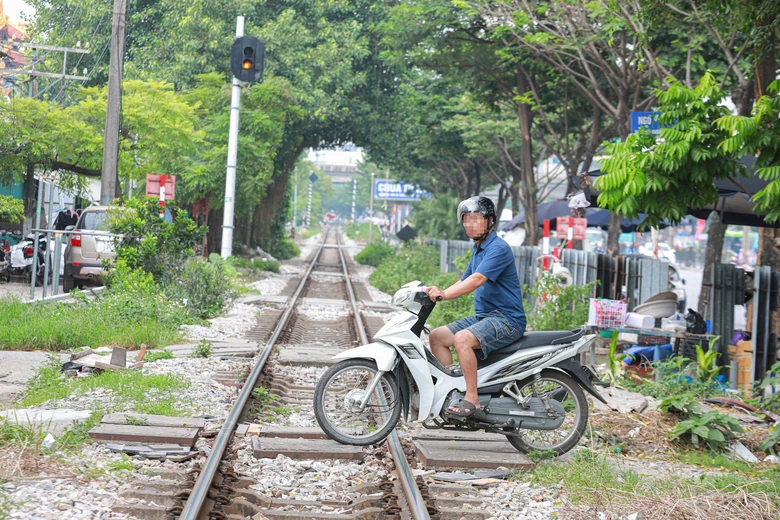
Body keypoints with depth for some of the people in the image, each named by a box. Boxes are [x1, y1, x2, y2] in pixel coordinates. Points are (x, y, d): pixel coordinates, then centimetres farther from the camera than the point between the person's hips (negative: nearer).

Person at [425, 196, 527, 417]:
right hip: (482, 316, 10)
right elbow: (464, 281, 20)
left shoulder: (498, 248, -15)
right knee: (436, 336, 3)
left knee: (462, 339, -32)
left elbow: (477, 279, -28)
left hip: (506, 319, -10)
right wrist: (437, 291, 3)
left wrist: (444, 294, -37)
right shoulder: (477, 249, 17)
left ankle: (471, 398, -29)